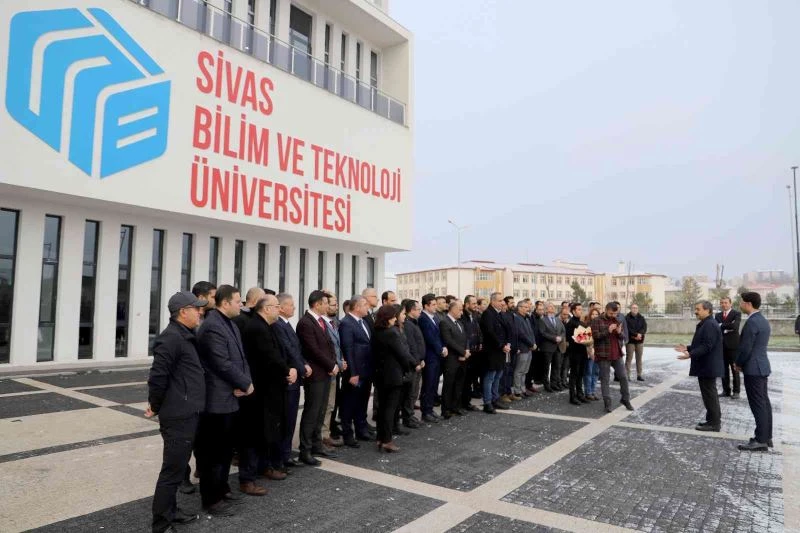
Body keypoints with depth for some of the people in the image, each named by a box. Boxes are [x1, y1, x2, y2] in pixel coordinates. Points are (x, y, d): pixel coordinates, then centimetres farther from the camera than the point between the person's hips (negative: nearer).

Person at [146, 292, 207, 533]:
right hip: (179, 416, -10)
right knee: (172, 469, 0)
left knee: (178, 466, 20)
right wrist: (155, 406, -8)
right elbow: (157, 375, -20)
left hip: (187, 413, 10)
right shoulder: (171, 337, -18)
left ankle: (170, 511, 34)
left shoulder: (185, 336, 14)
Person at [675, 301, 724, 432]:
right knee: (710, 394, 16)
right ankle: (713, 420, 25)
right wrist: (688, 348, 15)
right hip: (707, 366, 11)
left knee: (709, 395, -3)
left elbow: (707, 346, -27)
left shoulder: (710, 325, -20)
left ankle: (714, 423, 5)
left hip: (708, 367, -11)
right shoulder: (706, 324, 15)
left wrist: (691, 354, -30)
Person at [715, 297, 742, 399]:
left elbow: (735, 326, -21)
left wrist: (721, 325, -13)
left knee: (735, 369, 2)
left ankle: (736, 391, 10)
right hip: (721, 345, 5)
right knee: (724, 369, 8)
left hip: (733, 345, -5)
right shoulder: (718, 315, 13)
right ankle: (726, 390, 16)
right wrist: (726, 329, -11)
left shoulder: (736, 314, -4)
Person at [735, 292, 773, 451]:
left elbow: (746, 348, -20)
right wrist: (742, 363, 14)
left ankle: (761, 441, 1)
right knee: (764, 403, 14)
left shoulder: (752, 322, -20)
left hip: (753, 368, -10)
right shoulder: (763, 320, 12)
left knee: (758, 405, -4)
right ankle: (767, 437, 21)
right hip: (762, 366, 10)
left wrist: (738, 364, -4)